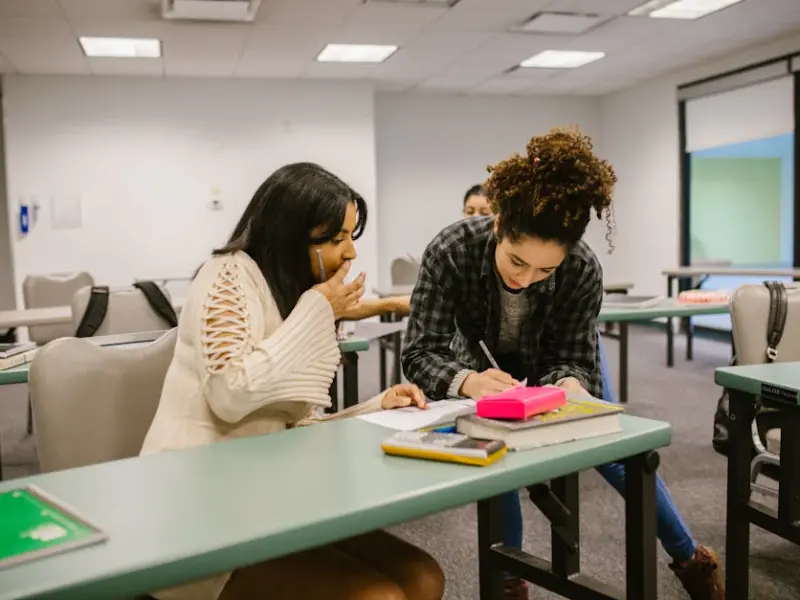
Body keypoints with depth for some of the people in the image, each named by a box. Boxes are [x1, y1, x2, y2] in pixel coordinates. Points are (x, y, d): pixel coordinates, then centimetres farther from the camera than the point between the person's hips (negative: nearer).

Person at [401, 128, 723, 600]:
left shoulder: (584, 270, -37)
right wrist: (468, 381, -60)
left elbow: (571, 360, -27)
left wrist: (568, 385, -51)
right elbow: (421, 353, -39)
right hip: (487, 362, 0)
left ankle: (690, 557, 28)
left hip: (553, 361, 1)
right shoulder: (451, 252, -39)